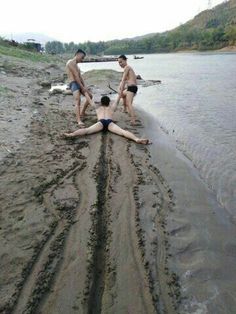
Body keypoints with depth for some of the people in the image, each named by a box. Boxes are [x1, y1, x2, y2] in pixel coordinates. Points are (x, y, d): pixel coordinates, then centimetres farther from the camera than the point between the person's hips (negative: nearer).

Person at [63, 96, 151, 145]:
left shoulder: (97, 107, 37)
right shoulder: (111, 107, 38)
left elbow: (90, 101, 47)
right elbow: (117, 101, 54)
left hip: (100, 122, 0)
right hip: (110, 122, 0)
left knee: (87, 130, -20)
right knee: (122, 131, -22)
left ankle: (71, 135, -44)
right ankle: (137, 139, -46)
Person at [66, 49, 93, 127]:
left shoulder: (76, 64, 24)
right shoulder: (71, 62, -7)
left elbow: (80, 76, 16)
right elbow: (76, 76, -14)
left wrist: (84, 86, 3)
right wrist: (82, 87, -15)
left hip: (79, 83, 10)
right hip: (74, 83, -10)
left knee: (89, 96, 19)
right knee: (78, 101, -25)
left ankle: (82, 113, 28)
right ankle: (79, 121, -35)